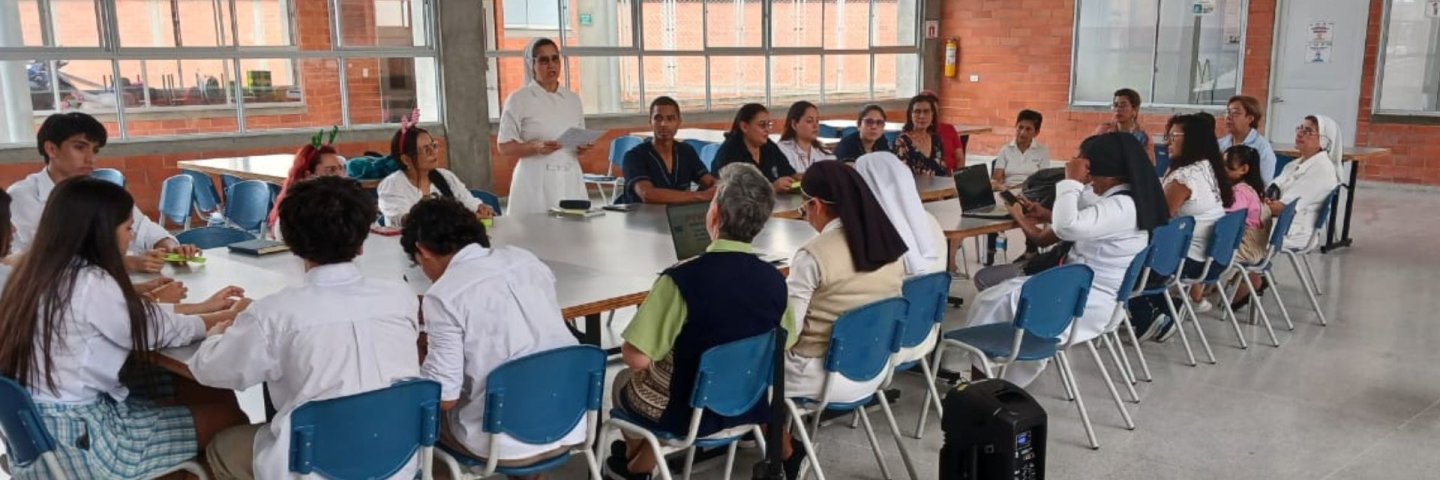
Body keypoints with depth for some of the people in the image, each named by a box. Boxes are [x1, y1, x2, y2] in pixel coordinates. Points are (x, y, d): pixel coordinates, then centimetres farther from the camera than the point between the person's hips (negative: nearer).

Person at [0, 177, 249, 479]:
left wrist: (205, 306, 19)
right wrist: (222, 318, 8)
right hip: (77, 441, -9)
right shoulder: (90, 284, -22)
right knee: (230, 415, -1)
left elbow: (136, 316, 11)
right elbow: (158, 332, -9)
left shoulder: (43, 271, 4)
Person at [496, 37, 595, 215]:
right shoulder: (518, 100, -2)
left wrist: (583, 148, -4)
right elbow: (504, 147, -4)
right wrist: (536, 147, -20)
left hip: (570, 181, 4)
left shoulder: (573, 99, 12)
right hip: (536, 182, -4)